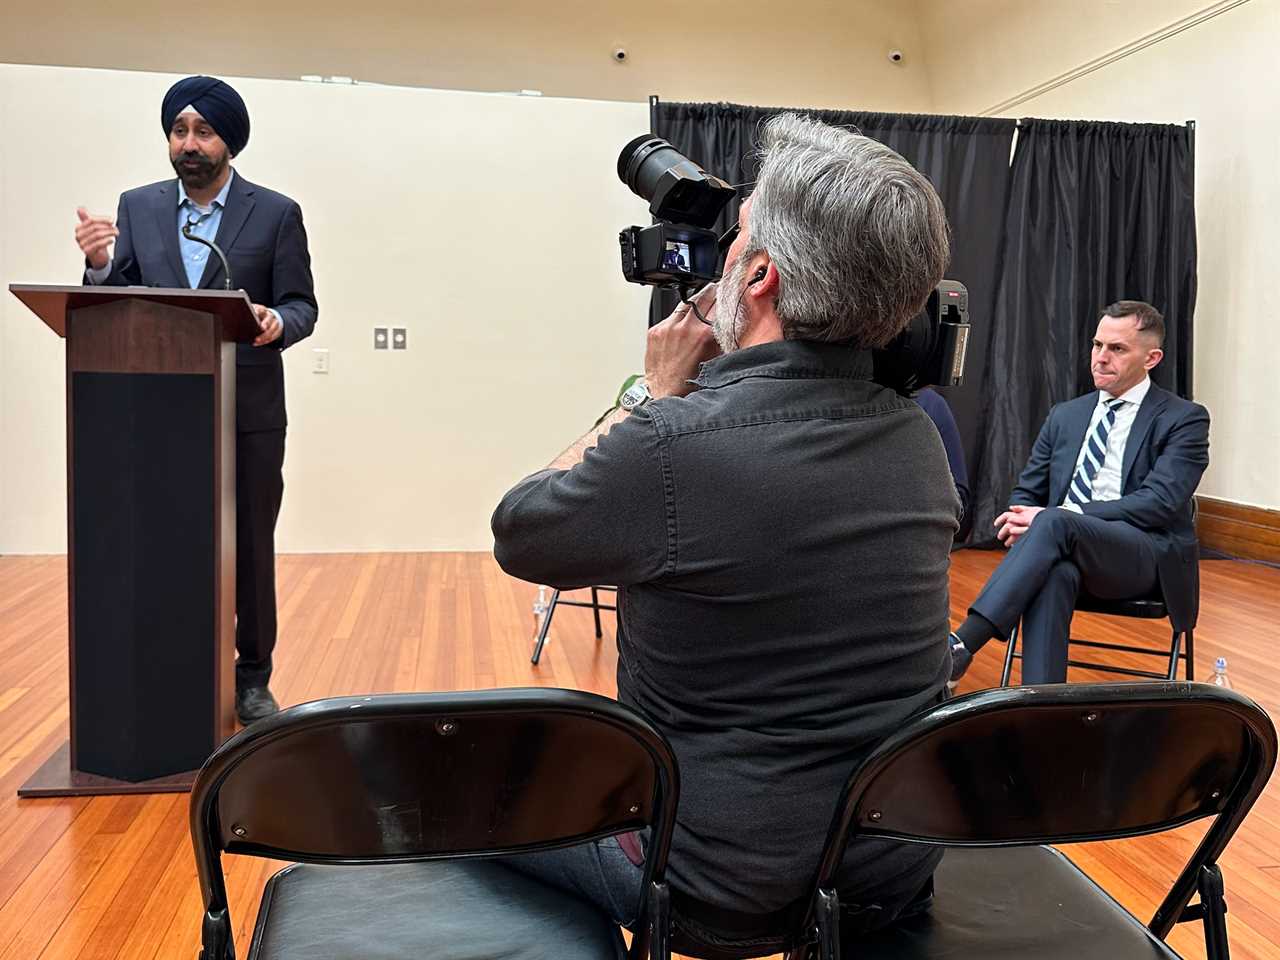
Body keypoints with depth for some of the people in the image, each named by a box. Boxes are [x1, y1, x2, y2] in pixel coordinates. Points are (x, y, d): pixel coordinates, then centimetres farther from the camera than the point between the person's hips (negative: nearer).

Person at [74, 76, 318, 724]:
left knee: (249, 550, 6)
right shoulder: (137, 208, 8)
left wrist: (278, 322, -25)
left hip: (247, 414, -2)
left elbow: (302, 306, -2)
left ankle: (252, 680, 19)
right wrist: (99, 266, -14)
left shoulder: (276, 214, 0)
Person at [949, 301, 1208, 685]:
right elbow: (1027, 491, 19)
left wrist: (1051, 516, -19)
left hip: (1146, 558, -3)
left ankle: (961, 645, -42)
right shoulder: (1065, 416, 19)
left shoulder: (1184, 419, 4)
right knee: (1054, 572, -36)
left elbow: (1158, 502, -10)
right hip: (1068, 549, 3)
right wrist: (1020, 520, -9)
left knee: (1055, 523, -34)